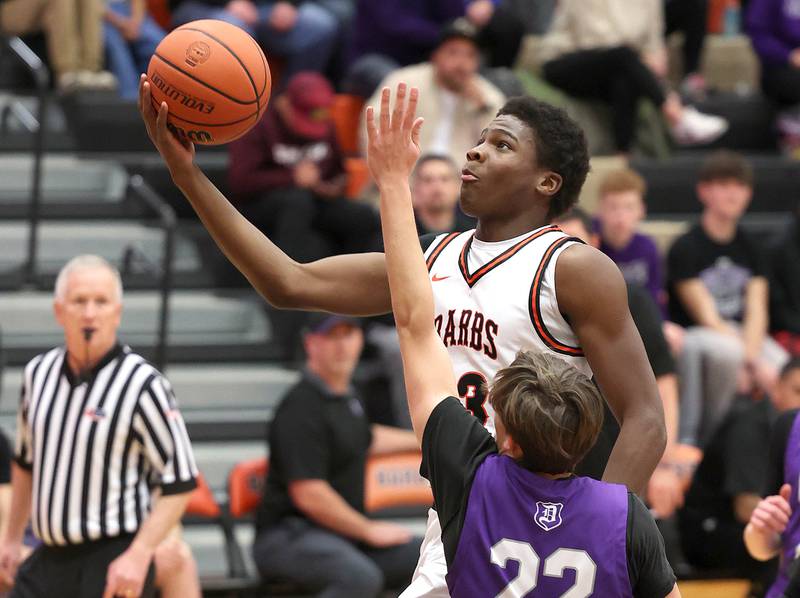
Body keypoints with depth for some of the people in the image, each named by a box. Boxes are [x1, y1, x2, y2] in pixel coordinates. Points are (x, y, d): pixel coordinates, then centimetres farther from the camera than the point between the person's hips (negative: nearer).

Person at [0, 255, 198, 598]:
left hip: (112, 566, -6)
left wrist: (139, 556, -20)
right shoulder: (39, 373, 8)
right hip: (49, 558, 6)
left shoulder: (143, 385, -11)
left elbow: (179, 483, -11)